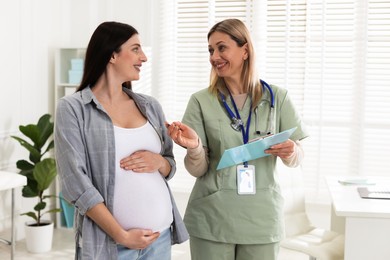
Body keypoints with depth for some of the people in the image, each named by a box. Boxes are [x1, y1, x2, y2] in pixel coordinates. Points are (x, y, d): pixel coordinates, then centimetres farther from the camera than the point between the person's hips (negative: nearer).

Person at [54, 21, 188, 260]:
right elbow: (75, 182, -13)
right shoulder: (72, 108, -7)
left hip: (160, 233, 5)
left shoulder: (150, 106, 7)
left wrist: (158, 162, -8)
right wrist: (122, 236, -14)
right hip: (108, 240, -4)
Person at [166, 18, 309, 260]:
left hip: (261, 218, 1)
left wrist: (291, 152, -17)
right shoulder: (201, 101, -3)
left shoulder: (277, 97, -2)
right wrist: (194, 147, -24)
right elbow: (198, 170, -3)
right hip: (211, 220, 0)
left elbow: (297, 156, 5)